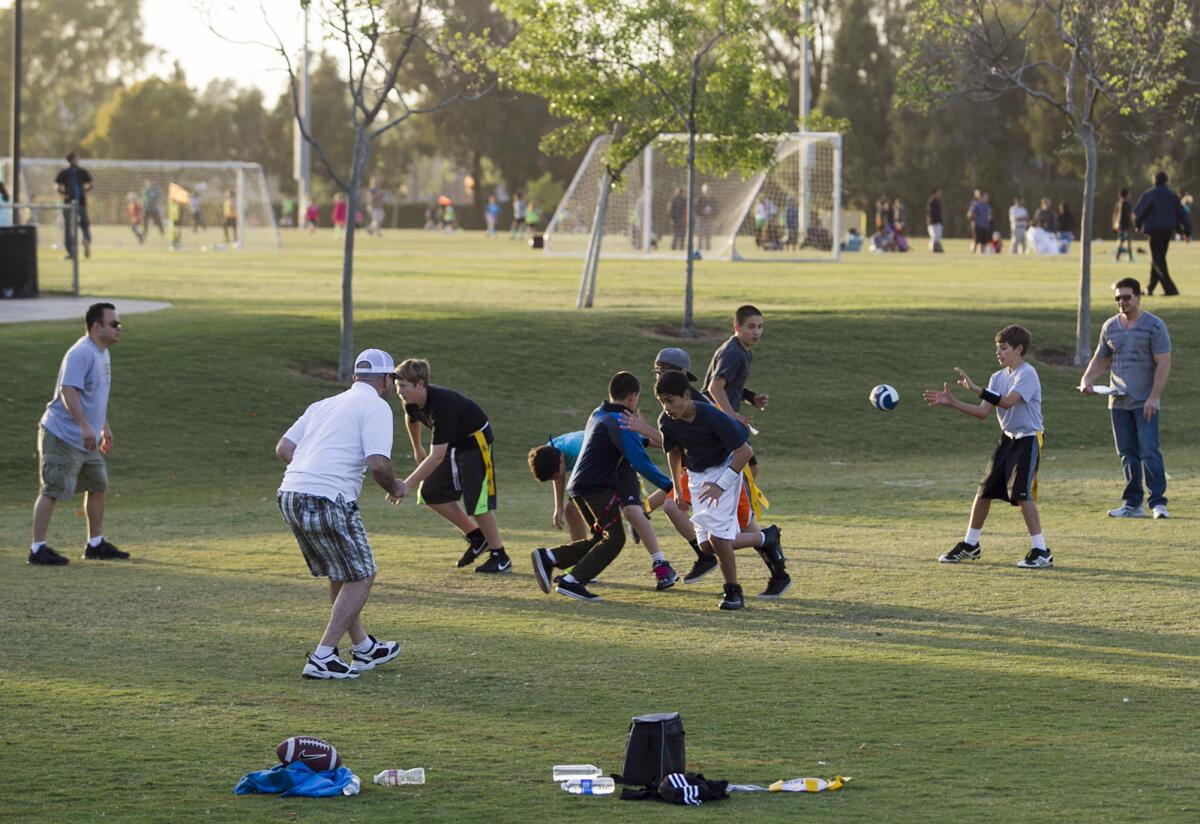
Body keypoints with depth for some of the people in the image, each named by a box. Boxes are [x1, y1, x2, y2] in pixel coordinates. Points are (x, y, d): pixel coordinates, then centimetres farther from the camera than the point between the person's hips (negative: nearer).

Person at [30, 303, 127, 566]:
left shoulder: (103, 354, 13)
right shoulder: (81, 354, -19)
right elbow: (68, 392, -28)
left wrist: (105, 428, 29)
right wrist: (84, 426, -36)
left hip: (87, 440, 10)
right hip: (62, 436, -10)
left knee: (98, 486, 15)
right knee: (52, 490, -7)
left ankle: (96, 544, 26)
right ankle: (38, 549, -4)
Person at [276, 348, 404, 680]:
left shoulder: (324, 405, 22)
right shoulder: (376, 407, -1)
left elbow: (283, 448, 17)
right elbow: (377, 463, -13)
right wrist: (395, 488, 6)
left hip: (290, 495, 8)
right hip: (327, 501, -8)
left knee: (340, 575, 23)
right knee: (361, 577, 2)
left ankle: (364, 649, 32)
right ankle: (322, 658, -6)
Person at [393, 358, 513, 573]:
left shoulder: (442, 405, -38)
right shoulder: (412, 402, -14)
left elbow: (437, 457, -40)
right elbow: (411, 419, 16)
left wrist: (407, 484, -41)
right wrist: (417, 450, 28)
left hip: (475, 440, -9)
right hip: (452, 444, 9)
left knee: (476, 499, -14)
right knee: (430, 492, 2)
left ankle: (500, 557, -2)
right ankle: (476, 536, 14)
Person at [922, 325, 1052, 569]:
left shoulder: (1027, 374, -15)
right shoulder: (998, 377, 9)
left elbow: (1007, 401, -29)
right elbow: (983, 412, 5)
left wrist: (976, 389, -35)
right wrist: (951, 402, -4)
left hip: (1028, 440, -8)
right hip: (1008, 438, 8)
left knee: (1021, 493, -16)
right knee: (984, 491, 10)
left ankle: (1041, 552, -11)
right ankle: (970, 545, 24)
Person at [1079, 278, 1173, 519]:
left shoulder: (1154, 325, -5)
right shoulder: (1110, 327, 12)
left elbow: (1163, 364, -8)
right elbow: (1100, 359, 20)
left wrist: (1154, 397, -16)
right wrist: (1087, 379, 0)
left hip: (1145, 402, -5)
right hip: (1118, 402, 5)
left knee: (1149, 452, -12)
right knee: (1127, 454, 7)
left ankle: (1158, 502, -10)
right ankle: (1133, 504, 13)